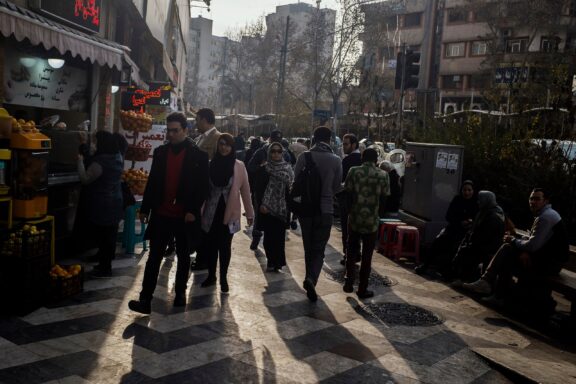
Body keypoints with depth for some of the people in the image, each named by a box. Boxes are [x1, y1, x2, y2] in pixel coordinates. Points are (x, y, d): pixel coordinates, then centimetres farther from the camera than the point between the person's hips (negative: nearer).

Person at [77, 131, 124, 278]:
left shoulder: (101, 161, -21)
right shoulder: (118, 158, 5)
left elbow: (85, 179, -19)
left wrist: (80, 161, -9)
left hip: (102, 207, -9)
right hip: (114, 205, 9)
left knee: (102, 237, 0)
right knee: (110, 236, 15)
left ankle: (104, 269, 7)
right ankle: (106, 264, 26)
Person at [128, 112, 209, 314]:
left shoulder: (198, 155, -5)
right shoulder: (160, 152, 6)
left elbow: (203, 186, -6)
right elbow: (152, 182, 9)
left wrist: (193, 210, -13)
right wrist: (145, 209, 7)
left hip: (185, 216, -2)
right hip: (161, 214, 2)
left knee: (183, 257, 13)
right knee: (154, 257, 0)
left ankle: (180, 293, 28)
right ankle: (145, 299, 0)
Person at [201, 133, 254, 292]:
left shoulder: (239, 166, -5)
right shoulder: (211, 164, -1)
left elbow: (245, 190, -3)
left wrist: (249, 213, 0)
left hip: (229, 213, -2)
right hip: (211, 212, 2)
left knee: (225, 246, 8)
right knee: (210, 245, 10)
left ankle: (223, 278, 20)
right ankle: (211, 275, 27)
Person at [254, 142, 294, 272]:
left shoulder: (288, 169, 4)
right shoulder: (263, 169, 2)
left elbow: (291, 188, -1)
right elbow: (258, 189, -1)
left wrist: (290, 206, -10)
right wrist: (261, 204, -12)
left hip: (282, 208, 0)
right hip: (267, 208, 0)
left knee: (279, 236, -1)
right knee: (269, 236, 3)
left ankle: (277, 262, 10)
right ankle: (273, 261, 15)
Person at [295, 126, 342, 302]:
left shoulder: (304, 157, -6)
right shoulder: (335, 160, -6)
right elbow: (337, 187, 2)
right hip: (325, 210, -1)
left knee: (309, 248, 17)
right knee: (319, 249, 3)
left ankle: (311, 281, 25)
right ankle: (311, 278, -19)